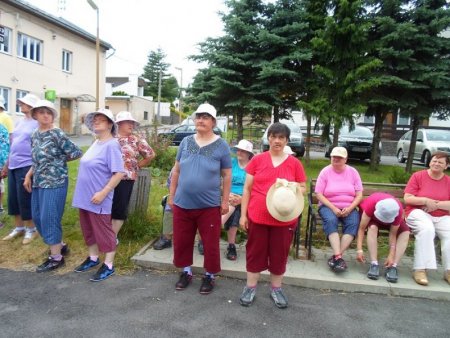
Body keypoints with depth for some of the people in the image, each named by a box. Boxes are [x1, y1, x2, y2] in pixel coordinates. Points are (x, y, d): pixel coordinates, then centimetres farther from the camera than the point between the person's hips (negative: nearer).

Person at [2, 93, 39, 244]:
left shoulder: (37, 123, -8)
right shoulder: (19, 122, 15)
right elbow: (13, 146, 20)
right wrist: (6, 165, 20)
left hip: (26, 167, -8)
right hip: (13, 167, 8)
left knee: (25, 199, 0)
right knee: (13, 199, 13)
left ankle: (31, 229, 16)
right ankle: (19, 227, 29)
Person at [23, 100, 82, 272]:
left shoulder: (58, 134, -12)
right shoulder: (35, 135, 10)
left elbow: (77, 153, -14)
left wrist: (59, 160, -2)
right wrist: (28, 175, 10)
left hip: (55, 182, -8)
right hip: (38, 182, 8)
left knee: (49, 218, -5)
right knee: (37, 217, 14)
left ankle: (56, 258, 9)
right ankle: (60, 245, 31)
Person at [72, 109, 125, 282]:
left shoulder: (111, 145, -17)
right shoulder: (96, 143, 10)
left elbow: (119, 173, -22)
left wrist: (103, 193, -23)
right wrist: (84, 192, 14)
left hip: (98, 199, -8)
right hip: (85, 197, 9)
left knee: (103, 232, 3)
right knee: (88, 230, 19)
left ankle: (108, 265, 16)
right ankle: (93, 258, 36)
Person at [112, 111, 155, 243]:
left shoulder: (136, 140, 2)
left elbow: (151, 154, 6)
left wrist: (138, 165, 7)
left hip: (126, 179, -2)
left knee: (120, 209, 2)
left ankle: (113, 236, 17)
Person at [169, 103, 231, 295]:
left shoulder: (221, 146, -4)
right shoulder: (186, 142, 4)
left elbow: (227, 175, -2)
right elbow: (177, 170, 10)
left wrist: (225, 201, -4)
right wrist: (171, 195, 9)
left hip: (209, 206, -3)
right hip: (182, 203, 3)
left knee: (210, 244, 8)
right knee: (181, 241, 14)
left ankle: (209, 276, 28)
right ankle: (186, 272, 35)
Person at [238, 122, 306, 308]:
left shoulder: (294, 163, 2)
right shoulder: (257, 160, 0)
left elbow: (303, 188, 9)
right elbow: (247, 189, 3)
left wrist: (294, 189, -14)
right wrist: (243, 214, 0)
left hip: (284, 219, 1)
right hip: (257, 217, 0)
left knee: (279, 254, 12)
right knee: (255, 252, 10)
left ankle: (276, 289, 31)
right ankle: (250, 288, 27)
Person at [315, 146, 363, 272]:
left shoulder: (353, 172, 5)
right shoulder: (325, 171, -1)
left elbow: (359, 195, 3)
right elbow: (319, 194, -6)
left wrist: (350, 208, -14)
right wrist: (333, 208, -17)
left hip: (349, 208, 2)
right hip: (329, 206, -2)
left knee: (354, 223, -29)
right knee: (331, 220, -34)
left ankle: (335, 256, -28)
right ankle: (339, 257, -36)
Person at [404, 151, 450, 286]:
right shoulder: (418, 176, 0)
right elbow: (407, 199, -5)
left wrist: (436, 204, -15)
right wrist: (426, 201, -16)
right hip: (419, 213, -3)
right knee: (427, 229, -34)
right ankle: (420, 269, -30)